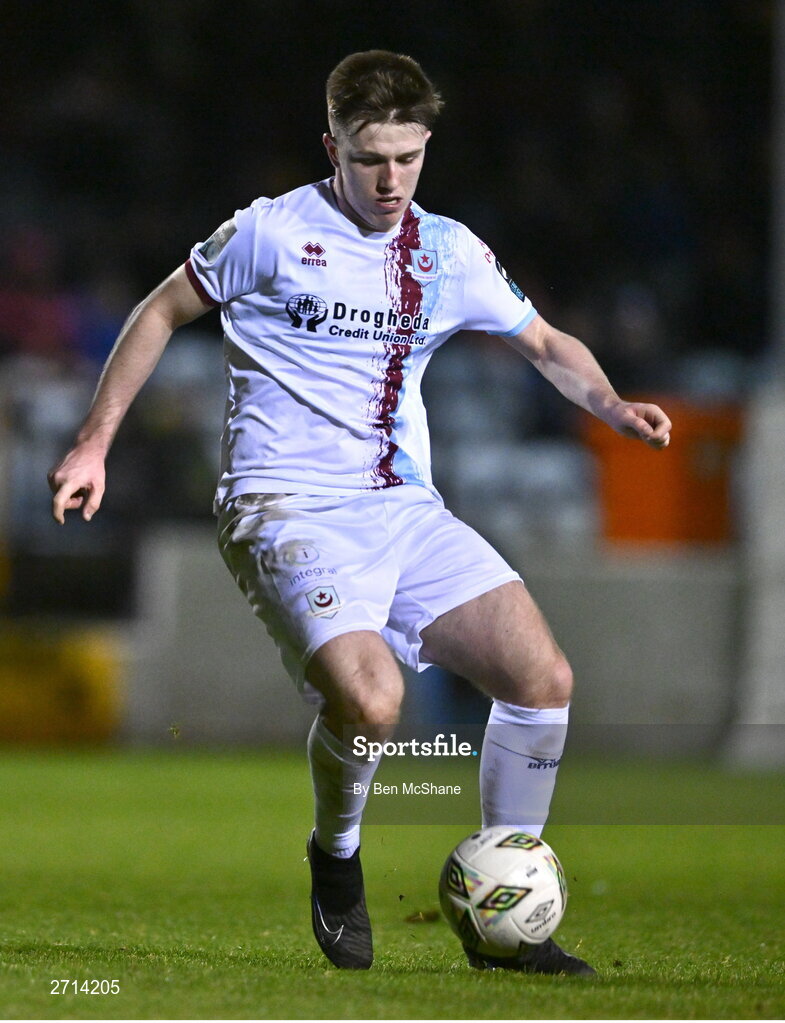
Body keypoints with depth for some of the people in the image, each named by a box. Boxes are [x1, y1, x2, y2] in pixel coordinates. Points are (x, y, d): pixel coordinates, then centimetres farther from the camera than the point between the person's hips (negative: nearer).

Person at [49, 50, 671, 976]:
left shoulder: (449, 253, 12)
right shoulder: (271, 233, -2)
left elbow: (547, 344, 22)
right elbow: (162, 314, 9)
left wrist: (613, 406, 2)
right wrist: (93, 443, 5)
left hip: (406, 512, 6)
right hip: (288, 511, -6)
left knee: (543, 677, -10)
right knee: (368, 702, -30)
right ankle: (336, 863, 4)